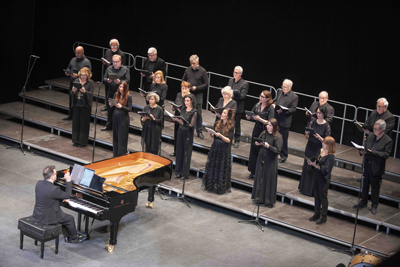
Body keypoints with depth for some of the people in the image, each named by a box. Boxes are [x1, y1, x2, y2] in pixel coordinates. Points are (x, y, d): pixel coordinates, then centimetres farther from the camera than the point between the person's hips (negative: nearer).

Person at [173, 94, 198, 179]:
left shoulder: (194, 112, -11)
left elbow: (192, 125, -16)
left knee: (186, 153, 0)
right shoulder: (183, 109, 8)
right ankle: (178, 172, 18)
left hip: (188, 133, -6)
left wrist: (184, 123, -32)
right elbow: (179, 119, 13)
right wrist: (176, 119, -8)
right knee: (179, 151, 9)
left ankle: (185, 173, 8)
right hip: (180, 131, 6)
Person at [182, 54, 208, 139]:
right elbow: (183, 80, 16)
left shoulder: (202, 71, -5)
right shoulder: (188, 70, 5)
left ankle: (199, 131, 8)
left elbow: (206, 85, -4)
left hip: (198, 95, -3)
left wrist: (196, 88, -16)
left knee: (198, 113, -1)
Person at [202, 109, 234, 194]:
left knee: (221, 169, -1)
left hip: (224, 150, -5)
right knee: (212, 166, 10)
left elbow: (229, 140, -14)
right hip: (215, 148, 5)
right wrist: (211, 133, -10)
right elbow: (212, 136, 11)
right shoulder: (218, 124, 7)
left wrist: (220, 136, -27)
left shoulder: (230, 127, -9)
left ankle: (220, 188, 10)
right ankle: (211, 185, 21)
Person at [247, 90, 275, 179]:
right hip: (256, 129, 6)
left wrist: (260, 119, -27)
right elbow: (249, 117, 11)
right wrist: (248, 116, -12)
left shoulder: (270, 108, -12)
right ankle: (253, 171, 19)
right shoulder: (257, 105, 4)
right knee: (253, 149, 8)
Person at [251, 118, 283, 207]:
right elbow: (259, 147, 14)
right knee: (260, 178, 13)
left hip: (270, 161, -6)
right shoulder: (263, 133, 5)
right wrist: (257, 144, -8)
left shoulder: (278, 136, -11)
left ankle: (269, 201, 11)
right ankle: (259, 198, 25)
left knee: (269, 180, 1)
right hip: (261, 159, 6)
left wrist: (269, 146, -29)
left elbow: (278, 150, -17)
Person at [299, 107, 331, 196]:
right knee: (307, 168, 12)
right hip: (310, 148, 4)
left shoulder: (326, 125, -10)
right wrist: (307, 134, -17)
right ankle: (304, 188, 25)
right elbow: (307, 138, 5)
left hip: (318, 150, -4)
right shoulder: (313, 122, 1)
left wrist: (319, 137, -24)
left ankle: (313, 190, 11)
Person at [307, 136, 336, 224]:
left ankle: (323, 217, 16)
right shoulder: (321, 151, 4)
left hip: (324, 179, -8)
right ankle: (316, 214, 31)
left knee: (323, 197, 3)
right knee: (316, 196, 17)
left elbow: (326, 169, -25)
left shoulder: (330, 156, -19)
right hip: (316, 177, 8)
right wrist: (311, 162, -5)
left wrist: (316, 165, -27)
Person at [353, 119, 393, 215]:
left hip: (376, 168, -5)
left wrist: (372, 152, -28)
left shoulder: (388, 141, -15)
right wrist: (362, 151, -12)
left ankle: (374, 205, 24)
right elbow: (365, 146, 12)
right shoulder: (370, 136, 1)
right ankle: (363, 202, 35)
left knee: (375, 187, 8)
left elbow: (386, 154, -19)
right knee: (365, 184, 18)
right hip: (367, 165, 5)